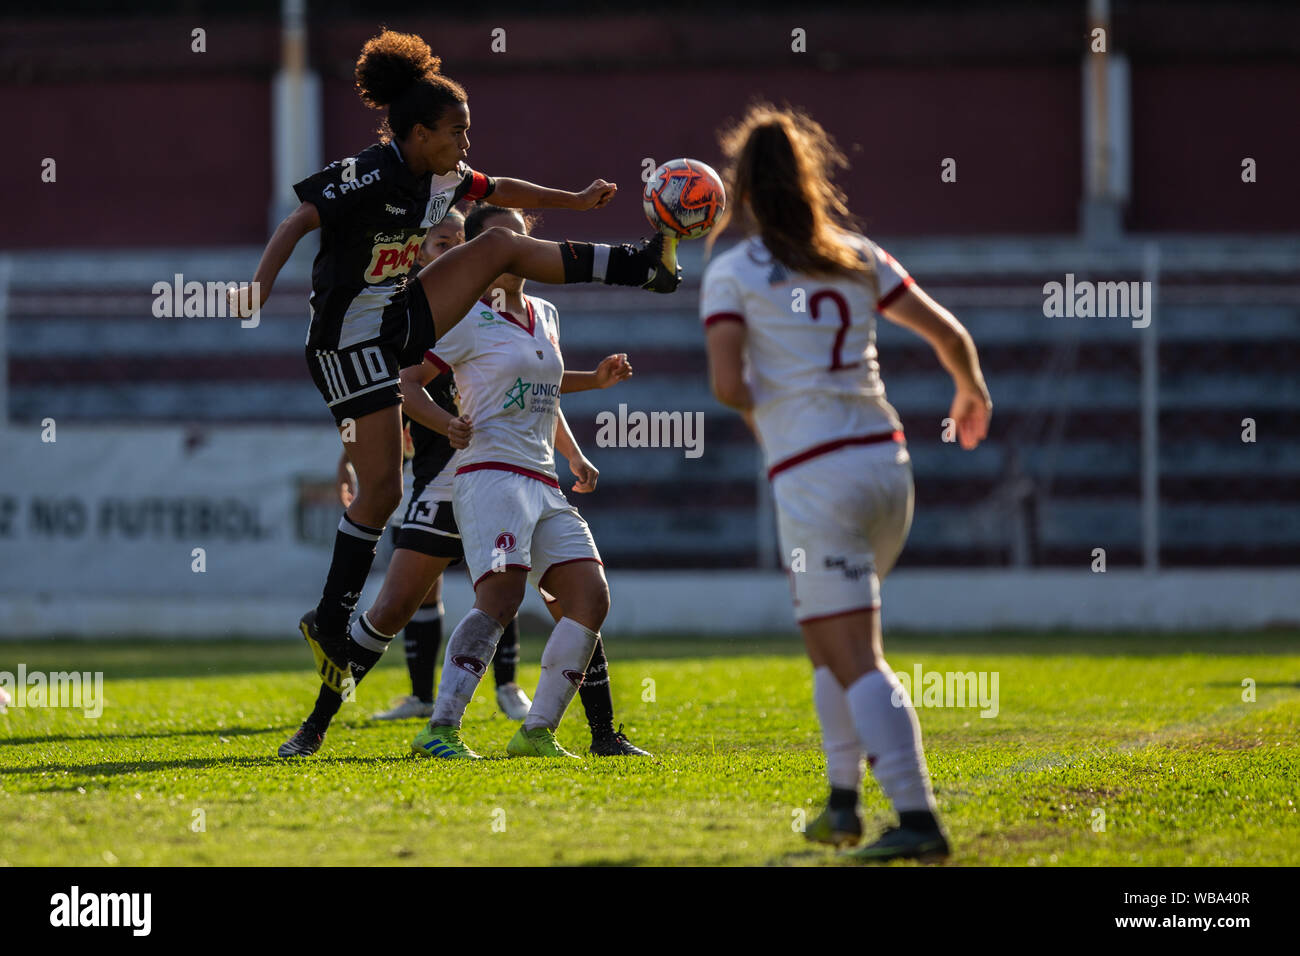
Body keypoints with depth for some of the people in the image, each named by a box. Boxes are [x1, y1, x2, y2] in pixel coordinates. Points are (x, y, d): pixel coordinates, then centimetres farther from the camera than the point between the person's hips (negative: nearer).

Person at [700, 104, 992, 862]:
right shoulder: (857, 258, 11)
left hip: (814, 479, -6)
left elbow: (727, 384, -13)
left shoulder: (732, 274, -1)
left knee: (856, 659, -8)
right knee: (828, 638, 24)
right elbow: (950, 334, 11)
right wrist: (973, 393, 31)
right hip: (888, 463, 6)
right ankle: (844, 802, 22)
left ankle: (917, 818, -18)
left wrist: (763, 414, 9)